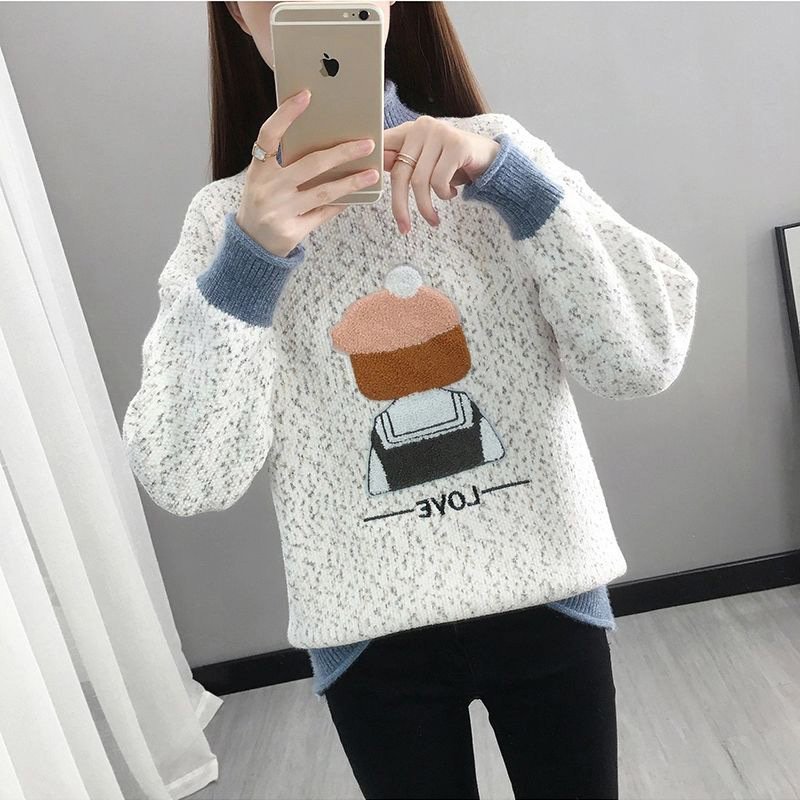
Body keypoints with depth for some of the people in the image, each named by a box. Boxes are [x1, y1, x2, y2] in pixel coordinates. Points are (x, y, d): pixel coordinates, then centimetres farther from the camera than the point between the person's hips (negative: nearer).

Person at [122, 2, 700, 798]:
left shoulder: (491, 155, -1)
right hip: (372, 634, 0)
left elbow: (645, 358, -11)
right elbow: (184, 480, -11)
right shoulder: (230, 214, -3)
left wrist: (507, 172, -21)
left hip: (545, 598, 1)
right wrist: (250, 259, -22)